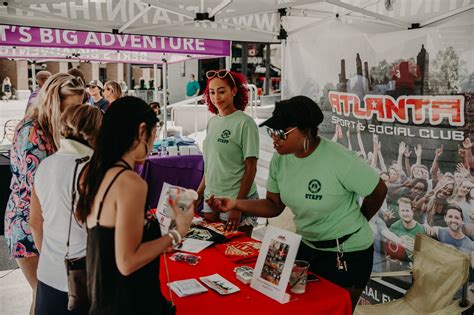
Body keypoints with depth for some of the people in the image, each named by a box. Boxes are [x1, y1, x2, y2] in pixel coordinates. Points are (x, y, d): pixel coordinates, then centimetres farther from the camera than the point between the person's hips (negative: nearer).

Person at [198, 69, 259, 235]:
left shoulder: (245, 123, -12)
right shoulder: (212, 122, 7)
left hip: (236, 199, -6)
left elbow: (251, 168, -12)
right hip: (211, 198, 6)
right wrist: (198, 193, 12)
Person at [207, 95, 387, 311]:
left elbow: (378, 190, -12)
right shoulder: (280, 159, -9)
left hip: (347, 253, -5)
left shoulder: (340, 160, -27)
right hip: (307, 247, 6)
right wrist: (236, 204, -17)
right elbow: (274, 205, -1)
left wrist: (356, 223, 3)